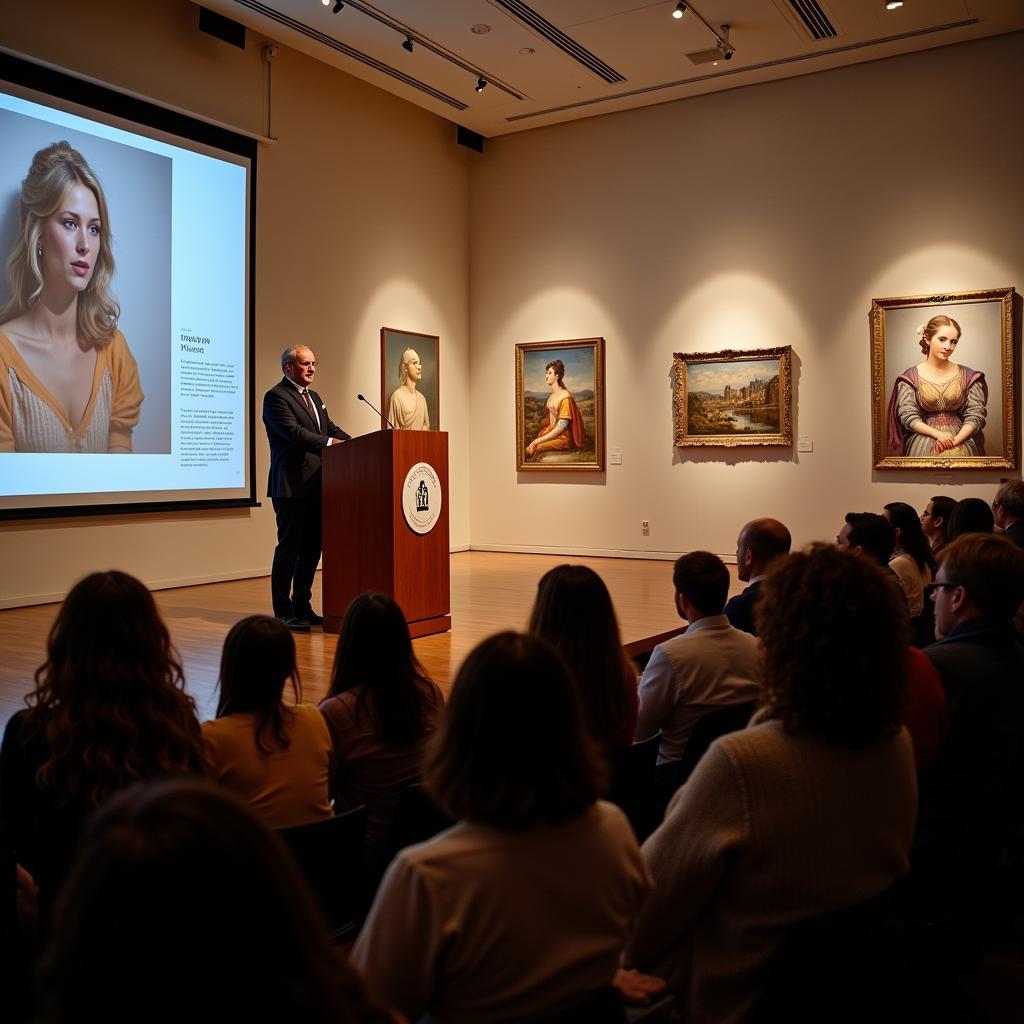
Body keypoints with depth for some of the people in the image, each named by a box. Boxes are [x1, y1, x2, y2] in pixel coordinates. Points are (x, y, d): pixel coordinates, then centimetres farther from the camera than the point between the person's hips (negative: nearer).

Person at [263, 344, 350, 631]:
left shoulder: (313, 397, 20)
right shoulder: (276, 397, -9)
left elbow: (331, 428, 14)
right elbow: (293, 432, -21)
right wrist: (330, 443, -27)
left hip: (315, 486, 9)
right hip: (292, 487, -9)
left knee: (312, 548, 13)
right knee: (289, 549, -3)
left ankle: (302, 607, 24)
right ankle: (284, 613, 5)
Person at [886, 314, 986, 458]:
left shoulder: (968, 376, 8)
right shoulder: (910, 377, 4)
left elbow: (975, 415, 3)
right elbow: (908, 417, -2)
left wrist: (955, 440, -14)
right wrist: (937, 434, -16)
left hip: (961, 438, 1)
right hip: (924, 437, -1)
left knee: (957, 455, -31)